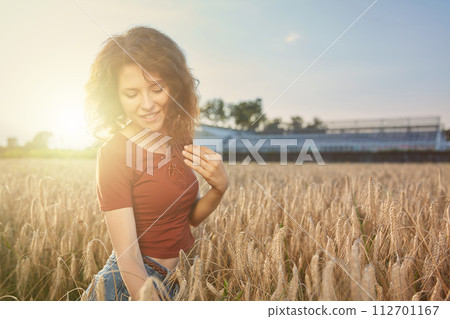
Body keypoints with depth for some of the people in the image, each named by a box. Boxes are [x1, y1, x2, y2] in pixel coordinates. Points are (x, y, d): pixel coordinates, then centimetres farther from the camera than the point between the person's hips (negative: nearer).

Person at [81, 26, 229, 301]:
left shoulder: (179, 138, -5)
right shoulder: (116, 153, -22)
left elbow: (192, 217, 3)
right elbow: (128, 257, -24)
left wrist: (220, 187, -15)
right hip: (131, 287, -6)